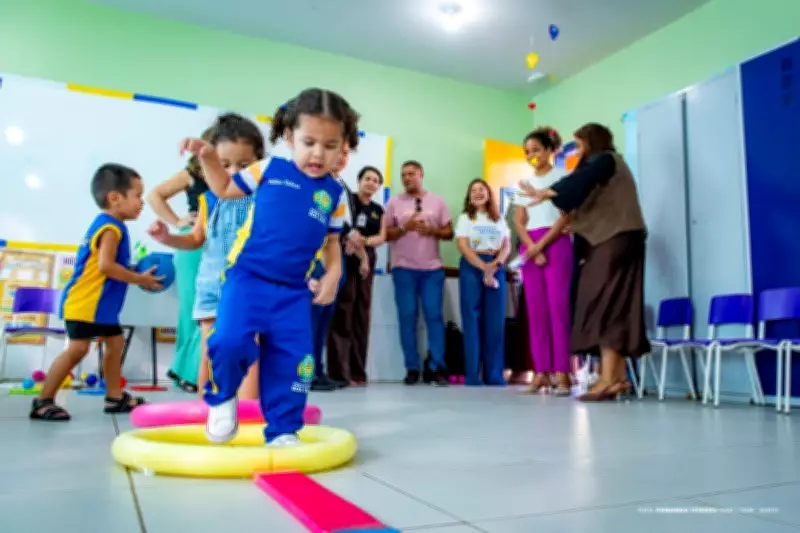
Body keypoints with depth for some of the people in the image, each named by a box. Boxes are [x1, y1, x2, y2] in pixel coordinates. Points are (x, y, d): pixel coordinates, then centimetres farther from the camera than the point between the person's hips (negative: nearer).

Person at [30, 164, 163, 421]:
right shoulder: (110, 228, -17)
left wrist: (137, 275, 7)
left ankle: (115, 397, 22)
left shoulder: (108, 226, 16)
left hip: (100, 304, 11)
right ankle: (43, 401, 0)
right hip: (84, 302, -11)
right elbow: (106, 265, -26)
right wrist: (140, 279, -18)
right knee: (77, 348, -10)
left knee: (115, 342, 14)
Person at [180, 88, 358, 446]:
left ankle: (282, 431, 18)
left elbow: (331, 241, 15)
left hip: (294, 291, 2)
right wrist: (208, 157, 2)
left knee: (292, 362, 0)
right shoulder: (269, 170, 2)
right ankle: (222, 396, 10)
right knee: (230, 340, -22)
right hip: (247, 276, -2)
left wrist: (333, 275, 0)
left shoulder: (335, 194, 6)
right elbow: (225, 189, 16)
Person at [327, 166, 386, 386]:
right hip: (346, 259, -6)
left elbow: (381, 237, 5)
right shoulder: (348, 200, 1)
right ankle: (339, 372, -8)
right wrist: (362, 256, -12)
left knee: (362, 314, 5)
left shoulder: (378, 210, 17)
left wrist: (363, 241, -13)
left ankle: (358, 372, 9)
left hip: (368, 262, 6)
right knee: (343, 312, -9)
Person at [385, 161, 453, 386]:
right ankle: (412, 369, 6)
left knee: (434, 316, -3)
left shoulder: (437, 201, 9)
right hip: (403, 268, 0)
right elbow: (385, 234, 3)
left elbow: (449, 232, 8)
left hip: (432, 268, 0)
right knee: (407, 317, -1)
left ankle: (438, 367, 2)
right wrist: (404, 227, -13)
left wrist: (432, 230, -11)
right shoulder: (394, 202, 7)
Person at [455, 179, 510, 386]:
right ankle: (472, 374, -4)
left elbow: (506, 246, 9)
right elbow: (463, 246, -4)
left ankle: (494, 374, 3)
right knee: (472, 320, -6)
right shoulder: (465, 218, 9)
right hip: (472, 267, -2)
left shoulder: (499, 219, 17)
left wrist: (495, 264, -12)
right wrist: (483, 267, -16)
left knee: (495, 321, -1)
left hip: (496, 268, 3)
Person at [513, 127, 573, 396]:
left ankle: (562, 373, -9)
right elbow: (519, 222, 8)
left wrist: (541, 245, -13)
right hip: (530, 248, 4)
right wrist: (531, 247, -9)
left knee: (558, 307, -10)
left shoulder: (562, 176, 5)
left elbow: (566, 216, -5)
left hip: (556, 244, -4)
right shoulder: (523, 184, 17)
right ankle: (541, 372, 1)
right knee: (535, 310, 0)